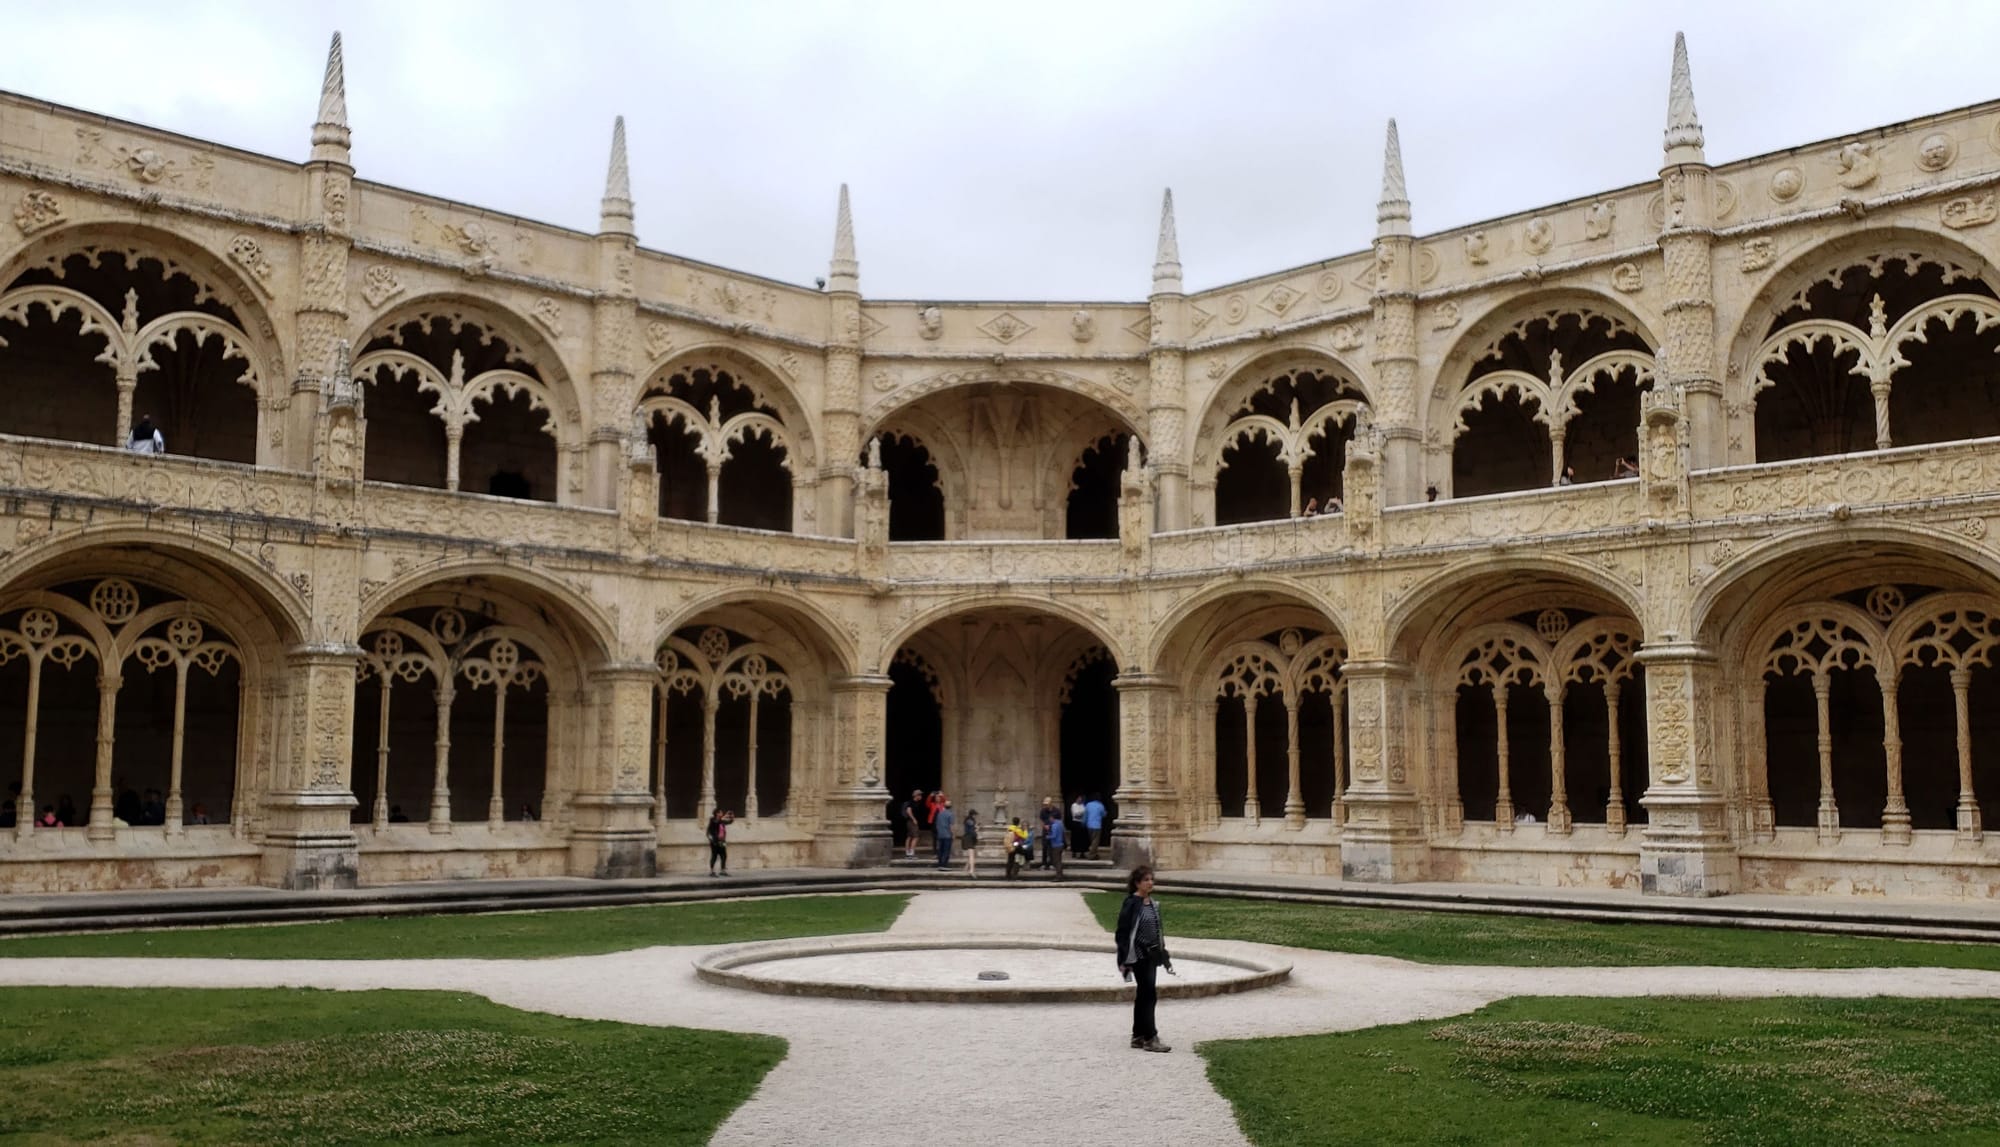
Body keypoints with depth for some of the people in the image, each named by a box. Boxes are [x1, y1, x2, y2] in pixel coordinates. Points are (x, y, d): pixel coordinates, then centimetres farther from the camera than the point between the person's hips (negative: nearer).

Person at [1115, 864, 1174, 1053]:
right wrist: (1124, 960, -18)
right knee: (1149, 994, -9)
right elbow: (1123, 932, -14)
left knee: (1143, 995, 12)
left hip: (1151, 955, 8)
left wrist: (1163, 954, 19)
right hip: (1139, 956, -8)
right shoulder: (1131, 904, -13)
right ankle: (1150, 1038, -6)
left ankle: (1138, 1037, 19)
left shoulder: (1152, 903, 10)